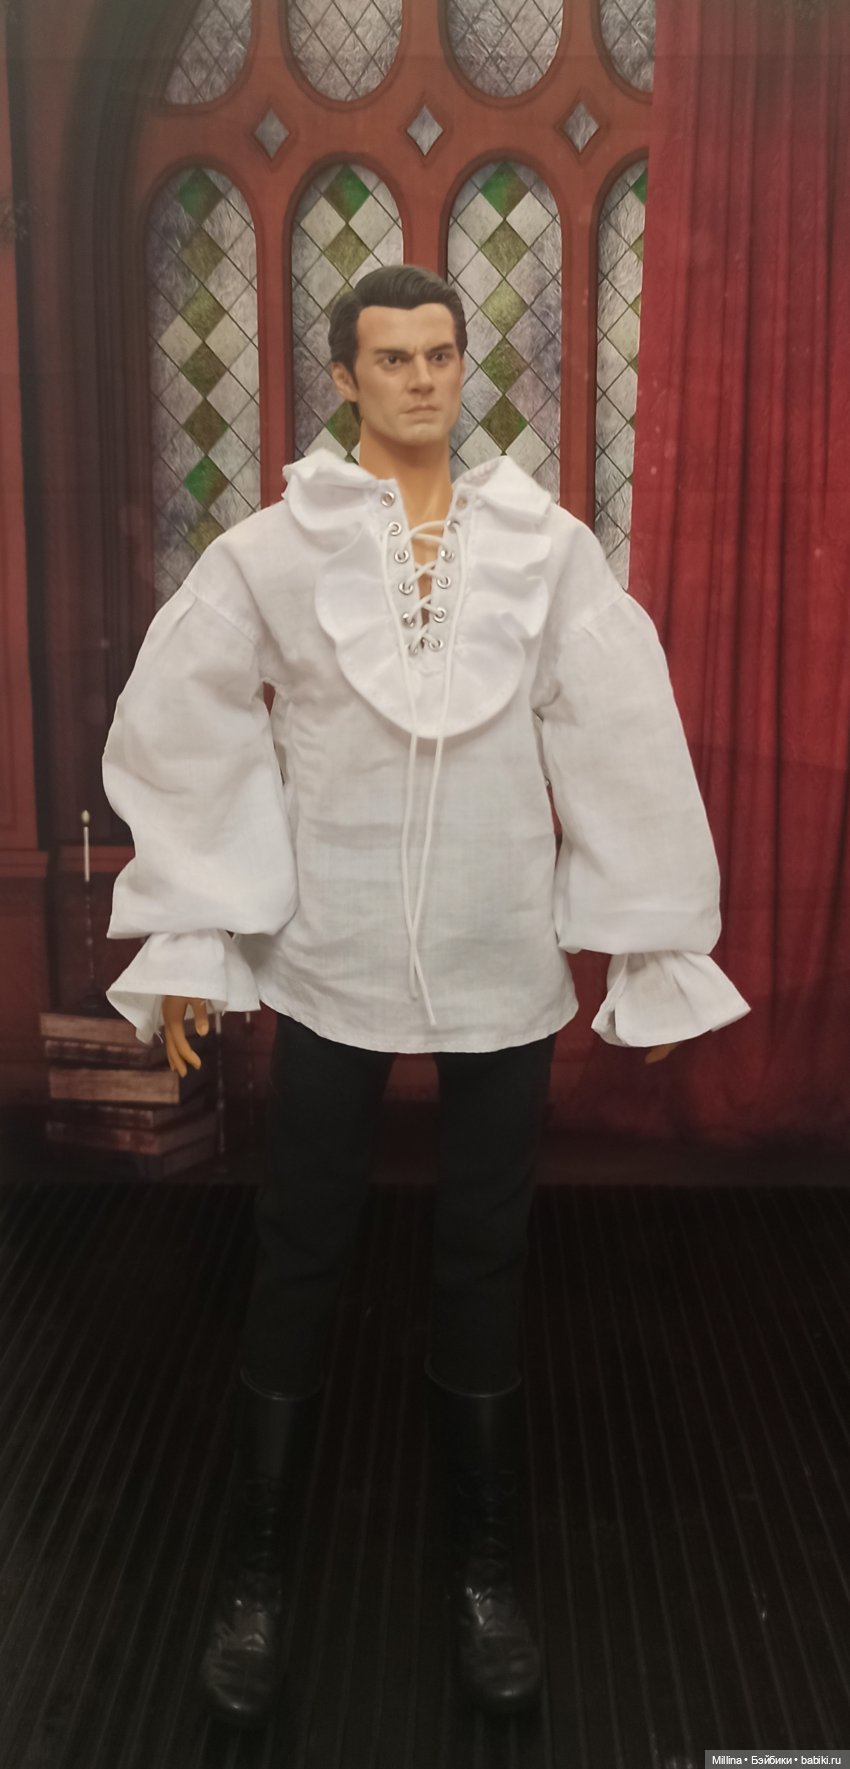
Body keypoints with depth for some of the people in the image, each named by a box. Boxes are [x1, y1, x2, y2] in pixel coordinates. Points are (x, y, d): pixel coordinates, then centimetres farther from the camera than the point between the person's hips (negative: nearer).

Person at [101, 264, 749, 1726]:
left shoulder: (549, 550, -1)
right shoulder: (271, 550, -2)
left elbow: (625, 747, 0)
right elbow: (181, 732, 0)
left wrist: (654, 946, 2)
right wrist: (187, 934, 0)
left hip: (504, 965, 1)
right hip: (328, 962, 0)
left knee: (484, 1268, 11)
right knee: (298, 1264, 8)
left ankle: (484, 1572, 31)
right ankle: (253, 1575, 28)